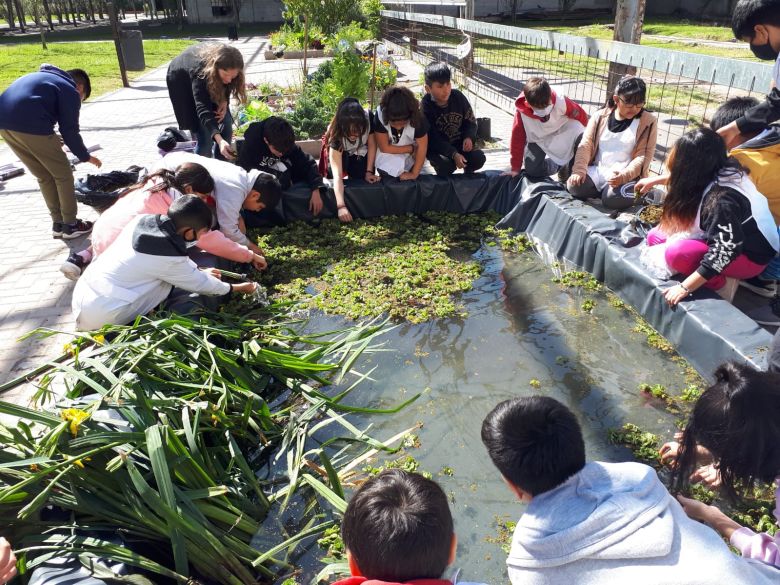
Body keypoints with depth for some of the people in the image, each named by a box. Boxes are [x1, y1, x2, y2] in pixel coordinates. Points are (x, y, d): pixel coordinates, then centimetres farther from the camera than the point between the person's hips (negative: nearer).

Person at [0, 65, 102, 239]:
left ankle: (58, 224, 25)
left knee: (44, 176, 19)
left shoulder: (42, 77, 32)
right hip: (29, 125, -8)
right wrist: (85, 156, 16)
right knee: (63, 175, 8)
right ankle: (71, 225, 14)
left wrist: (51, 143, 34)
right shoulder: (70, 90, 7)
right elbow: (70, 131, 2)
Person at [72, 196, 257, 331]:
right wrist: (236, 288, 14)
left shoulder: (143, 220, -1)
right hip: (101, 318, -7)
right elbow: (200, 284, 0)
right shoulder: (169, 257, -18)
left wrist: (198, 272, 25)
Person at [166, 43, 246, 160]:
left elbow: (227, 84, -3)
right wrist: (219, 140, -63)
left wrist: (224, 101, -23)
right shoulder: (199, 70, -43)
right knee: (205, 134, -16)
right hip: (182, 83, -5)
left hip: (212, 81, 5)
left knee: (226, 126, -6)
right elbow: (203, 110, -50)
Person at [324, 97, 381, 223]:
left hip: (362, 152, 1)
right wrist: (341, 206, -58)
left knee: (361, 177, -20)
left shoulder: (368, 118, -36)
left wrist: (369, 171, -21)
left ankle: (352, 171, 14)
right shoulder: (336, 136, -41)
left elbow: (372, 145, -16)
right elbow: (337, 175, -48)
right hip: (341, 154, -1)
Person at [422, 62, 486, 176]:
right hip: (436, 148, -4)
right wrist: (454, 154, -32)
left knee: (478, 158, -21)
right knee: (447, 164, -33)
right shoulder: (425, 107, -19)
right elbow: (433, 140, -21)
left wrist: (469, 137, -19)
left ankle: (467, 174, 14)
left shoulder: (458, 97, -7)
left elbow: (471, 121, 4)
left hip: (459, 143, 4)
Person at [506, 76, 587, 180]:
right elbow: (517, 138, -16)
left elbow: (581, 115, -12)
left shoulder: (561, 101, -32)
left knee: (581, 138, -31)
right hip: (538, 140, 1)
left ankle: (571, 169, -5)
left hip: (562, 132, -1)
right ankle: (559, 164, 18)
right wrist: (515, 168, -13)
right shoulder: (521, 111, -29)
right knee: (532, 171, -13)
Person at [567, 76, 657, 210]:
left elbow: (644, 155, -9)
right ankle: (606, 190, 0)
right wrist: (579, 170, -16)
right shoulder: (600, 116, 5)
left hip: (627, 176, -2)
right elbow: (586, 145, 1)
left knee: (613, 199, -32)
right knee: (574, 186, -26)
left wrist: (624, 176, -27)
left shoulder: (648, 122, -3)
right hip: (597, 170, 2)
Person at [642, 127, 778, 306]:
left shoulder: (721, 199, -36)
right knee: (655, 235, 2)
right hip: (728, 238, 10)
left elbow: (724, 252, -37)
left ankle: (716, 284, -7)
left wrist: (685, 288, -34)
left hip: (750, 255, -9)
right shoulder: (713, 172, -11)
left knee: (676, 252, -35)